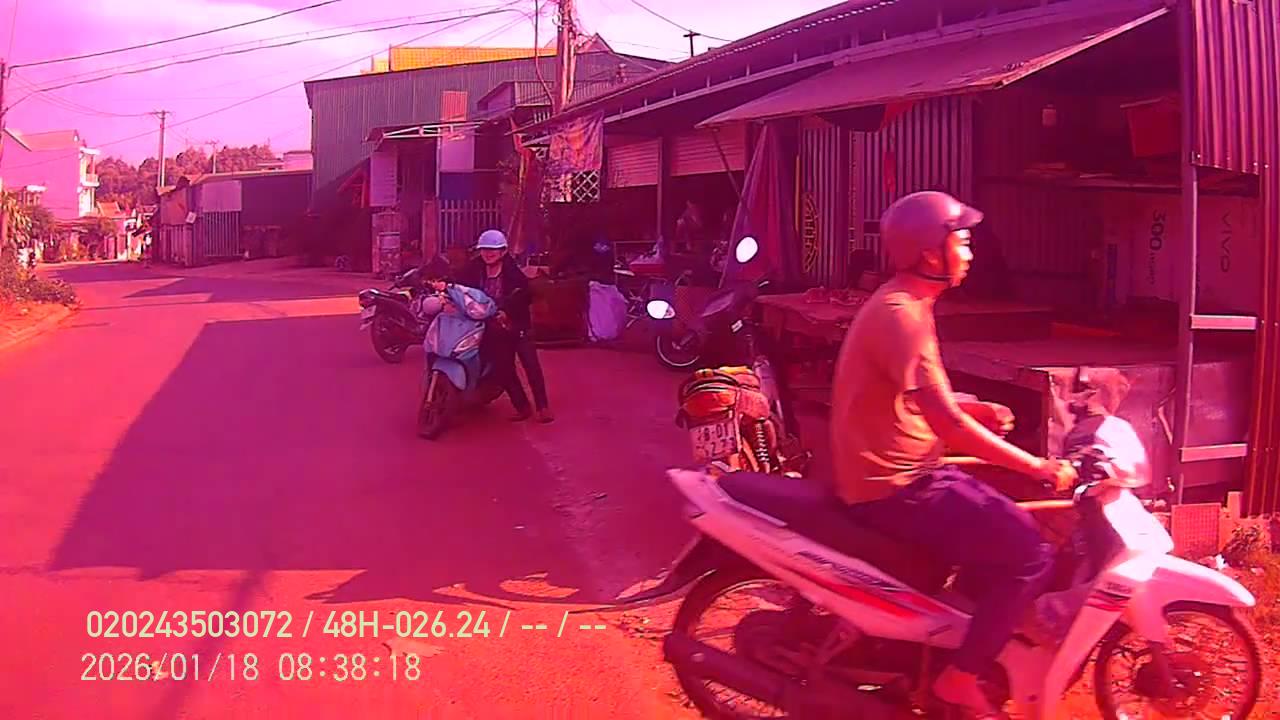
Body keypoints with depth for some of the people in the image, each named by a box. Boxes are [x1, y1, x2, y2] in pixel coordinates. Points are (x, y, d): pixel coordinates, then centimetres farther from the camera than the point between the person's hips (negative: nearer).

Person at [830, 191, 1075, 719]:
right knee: (1030, 555, -13)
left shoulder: (906, 305, 12)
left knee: (1011, 526, 18)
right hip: (893, 488, -10)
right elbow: (947, 424, -27)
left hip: (903, 474, 10)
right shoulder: (900, 314, -22)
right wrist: (1038, 466, -21)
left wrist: (977, 409, 7)